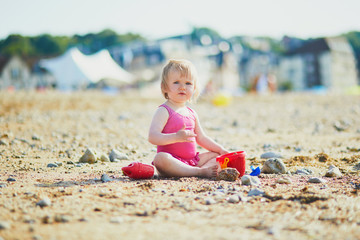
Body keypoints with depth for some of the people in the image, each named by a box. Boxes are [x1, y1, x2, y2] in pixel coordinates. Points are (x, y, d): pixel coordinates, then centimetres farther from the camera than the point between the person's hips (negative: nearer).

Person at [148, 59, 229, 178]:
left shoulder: (192, 113, 16)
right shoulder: (164, 111, -7)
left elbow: (201, 138, 26)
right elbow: (152, 137, -20)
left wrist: (221, 150, 16)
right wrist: (176, 137, -33)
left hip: (192, 160, 8)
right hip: (173, 161, -8)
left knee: (217, 155, 3)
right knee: (160, 158, -37)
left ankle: (205, 169, -29)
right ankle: (199, 172, -36)